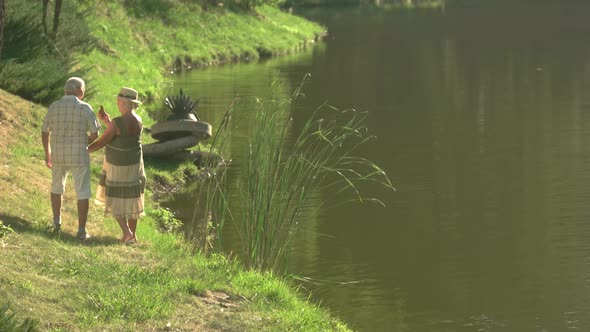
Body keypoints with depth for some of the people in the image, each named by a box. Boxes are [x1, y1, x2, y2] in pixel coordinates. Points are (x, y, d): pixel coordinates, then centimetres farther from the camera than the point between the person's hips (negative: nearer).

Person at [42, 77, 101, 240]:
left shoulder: (54, 107, -3)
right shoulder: (85, 108, -11)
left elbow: (45, 132, 4)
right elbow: (95, 134, -7)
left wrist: (47, 153, 18)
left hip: (58, 155, 3)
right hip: (79, 156, -3)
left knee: (57, 187, 25)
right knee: (82, 192, 6)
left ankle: (57, 222, 30)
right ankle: (81, 230, 4)